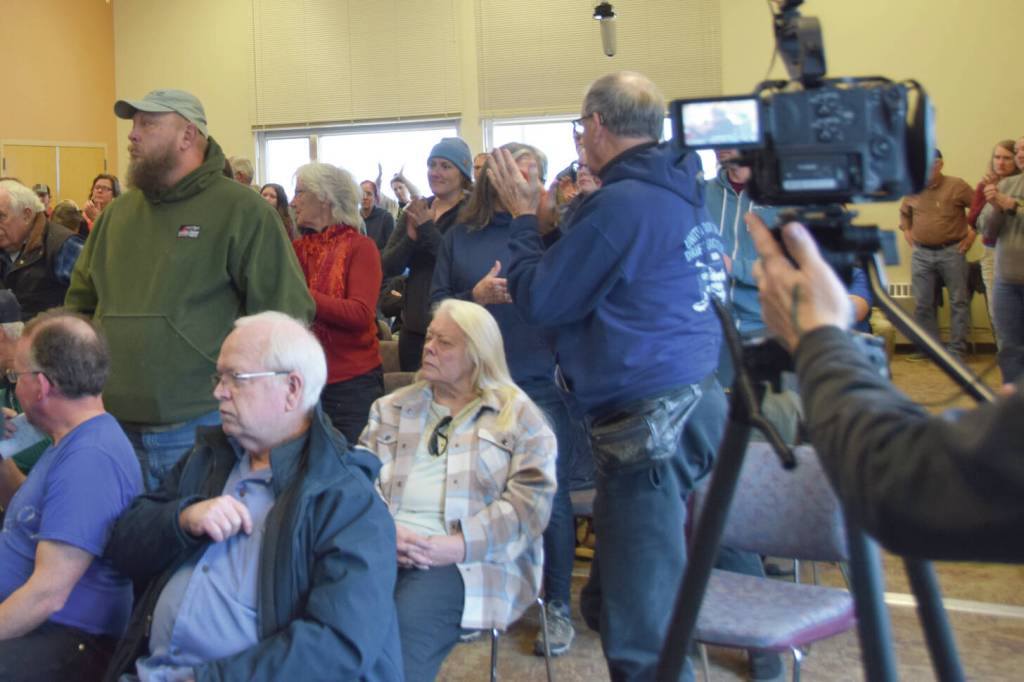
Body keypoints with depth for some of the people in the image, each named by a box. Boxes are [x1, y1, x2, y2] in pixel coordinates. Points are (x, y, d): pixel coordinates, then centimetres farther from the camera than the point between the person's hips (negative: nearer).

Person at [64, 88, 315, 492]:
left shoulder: (243, 211, -6)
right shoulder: (118, 213, 13)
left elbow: (284, 313, -9)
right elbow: (81, 303, 21)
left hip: (203, 428, -5)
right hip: (117, 426, 6)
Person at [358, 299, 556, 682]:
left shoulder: (518, 414, 8)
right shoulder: (392, 408, 21)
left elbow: (530, 500, -3)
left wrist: (460, 545, -15)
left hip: (473, 558, -3)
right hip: (384, 547, 3)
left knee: (407, 622, -32)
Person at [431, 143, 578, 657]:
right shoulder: (460, 237, 7)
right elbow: (435, 305, 6)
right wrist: (475, 296, -12)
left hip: (541, 384, -2)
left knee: (550, 498, 2)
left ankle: (558, 606, 17)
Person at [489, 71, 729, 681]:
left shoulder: (620, 203, -15)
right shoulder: (685, 193, 14)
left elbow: (539, 300, -8)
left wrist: (526, 218, 4)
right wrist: (546, 223, 19)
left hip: (647, 419, -10)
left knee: (641, 628, -2)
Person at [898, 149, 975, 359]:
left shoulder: (956, 186, -5)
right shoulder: (912, 189, 7)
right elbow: (904, 212, 27)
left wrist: (973, 231, -5)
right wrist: (906, 231, 13)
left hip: (951, 252, -3)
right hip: (921, 254, 4)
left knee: (958, 302, 1)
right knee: (923, 304, 5)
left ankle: (956, 350, 7)